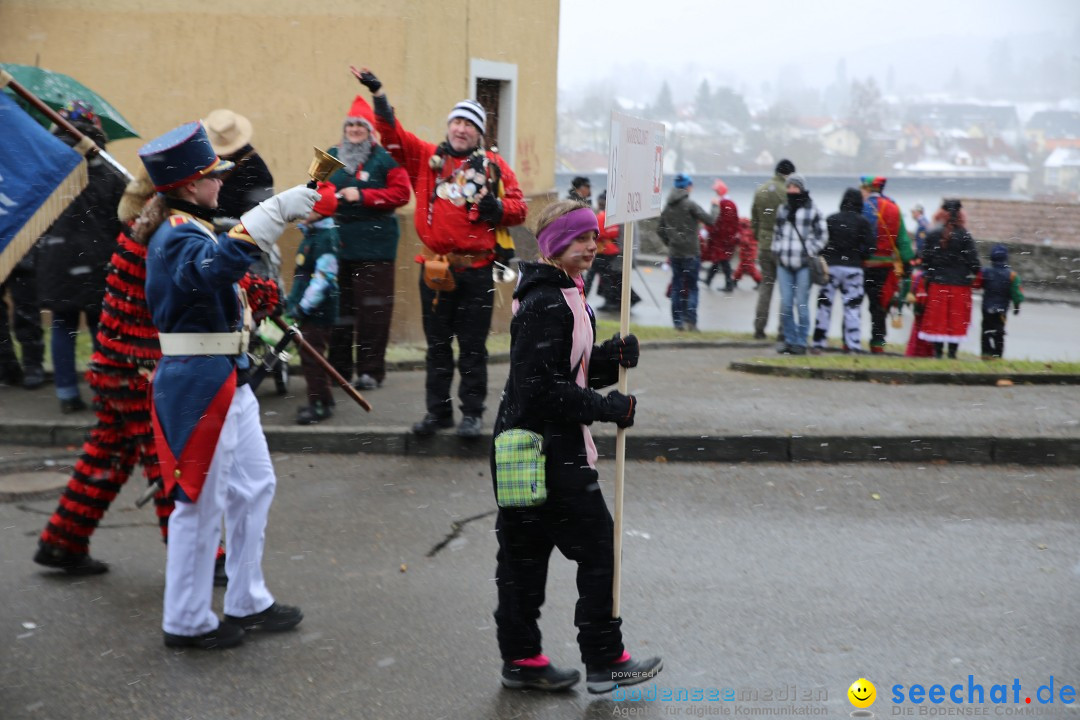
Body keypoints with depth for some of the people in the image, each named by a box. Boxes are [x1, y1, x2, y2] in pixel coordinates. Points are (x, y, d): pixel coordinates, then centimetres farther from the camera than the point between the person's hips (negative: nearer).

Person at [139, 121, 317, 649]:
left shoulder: (191, 227, 14)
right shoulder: (177, 236, -18)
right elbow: (214, 266, -41)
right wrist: (275, 212, -44)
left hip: (227, 379, 10)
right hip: (198, 383, -10)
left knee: (254, 487, 17)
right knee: (200, 502, -1)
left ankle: (247, 603, 29)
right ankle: (186, 622, 12)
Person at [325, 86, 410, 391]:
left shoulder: (385, 158, 0)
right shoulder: (331, 157, 14)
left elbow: (400, 193, -7)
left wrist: (362, 196, -13)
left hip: (375, 245, -4)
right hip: (336, 243, 4)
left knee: (373, 308, -5)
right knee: (339, 307, 7)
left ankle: (371, 369, 1)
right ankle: (339, 366, 17)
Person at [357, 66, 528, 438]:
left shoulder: (493, 166, 5)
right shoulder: (426, 157, 7)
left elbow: (518, 208, 6)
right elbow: (393, 134, 0)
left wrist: (497, 207, -15)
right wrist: (378, 94, -11)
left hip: (477, 270, -1)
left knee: (473, 346, 4)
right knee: (437, 344, 9)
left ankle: (472, 412, 15)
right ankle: (438, 410, 20)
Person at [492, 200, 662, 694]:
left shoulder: (564, 297, 15)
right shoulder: (546, 305, -18)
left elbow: (575, 370, 19)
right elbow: (542, 386, -23)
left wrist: (612, 357, 0)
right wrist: (608, 408, -17)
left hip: (526, 446, 10)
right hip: (546, 449, -10)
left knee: (524, 551, 13)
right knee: (596, 544, -1)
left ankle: (521, 659, 22)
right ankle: (605, 661, 9)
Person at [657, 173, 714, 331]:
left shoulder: (667, 206, 9)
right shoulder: (690, 204, -11)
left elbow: (660, 230, 13)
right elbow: (709, 220, -15)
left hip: (674, 253, 5)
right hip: (690, 253, -5)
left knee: (676, 287, 9)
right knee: (692, 287, 0)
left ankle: (678, 321, 9)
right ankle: (690, 320, -10)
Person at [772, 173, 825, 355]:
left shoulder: (812, 210, -2)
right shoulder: (783, 209, 13)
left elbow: (820, 235, 0)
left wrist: (810, 253, -7)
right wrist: (777, 251, 11)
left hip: (803, 264, -5)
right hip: (784, 264, 5)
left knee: (802, 304, -2)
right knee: (785, 304, 4)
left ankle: (801, 342, 4)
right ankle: (789, 340, 13)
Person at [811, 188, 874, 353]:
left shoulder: (830, 219, 0)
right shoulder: (862, 222, -3)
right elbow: (869, 247, -7)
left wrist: (826, 258, 10)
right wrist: (857, 256, 10)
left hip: (831, 266, 1)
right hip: (853, 268, -1)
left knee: (825, 304, 6)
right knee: (852, 306, 3)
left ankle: (818, 343, 5)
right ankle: (853, 345, 0)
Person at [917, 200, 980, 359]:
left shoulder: (933, 235, -1)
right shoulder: (965, 236, -7)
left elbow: (925, 259, 2)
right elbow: (973, 261, -7)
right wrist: (974, 274, 12)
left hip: (937, 283, 2)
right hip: (960, 285, -2)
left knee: (937, 317, 7)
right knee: (957, 319, 6)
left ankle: (937, 351, 8)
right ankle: (952, 351, 7)